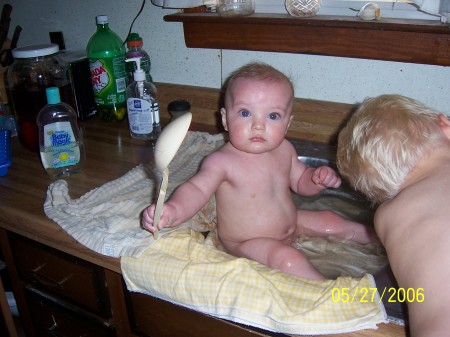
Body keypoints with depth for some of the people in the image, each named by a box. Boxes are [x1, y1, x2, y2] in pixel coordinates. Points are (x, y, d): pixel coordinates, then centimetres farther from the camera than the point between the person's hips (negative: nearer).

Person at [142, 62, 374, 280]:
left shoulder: (284, 149, -5)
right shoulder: (222, 162, -27)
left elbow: (300, 182, 11)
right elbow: (197, 188, -42)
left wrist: (318, 179, -11)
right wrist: (174, 210, -63)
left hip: (289, 225, 7)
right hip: (246, 243, -7)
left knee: (330, 221, 15)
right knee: (286, 258, -32)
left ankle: (370, 236, 41)